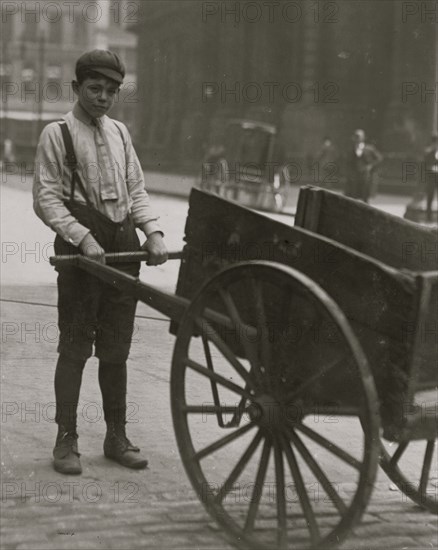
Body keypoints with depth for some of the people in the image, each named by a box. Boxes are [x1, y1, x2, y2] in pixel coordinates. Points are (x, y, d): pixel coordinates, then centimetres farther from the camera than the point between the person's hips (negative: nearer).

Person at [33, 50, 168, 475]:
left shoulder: (119, 132, 14)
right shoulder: (57, 134, -3)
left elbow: (136, 189, 14)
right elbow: (46, 199, -9)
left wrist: (153, 231, -1)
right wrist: (82, 237, -20)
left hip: (124, 245, 5)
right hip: (81, 246, -5)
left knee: (116, 347, 10)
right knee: (75, 346, -2)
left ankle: (117, 437, 20)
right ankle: (66, 441, 6)